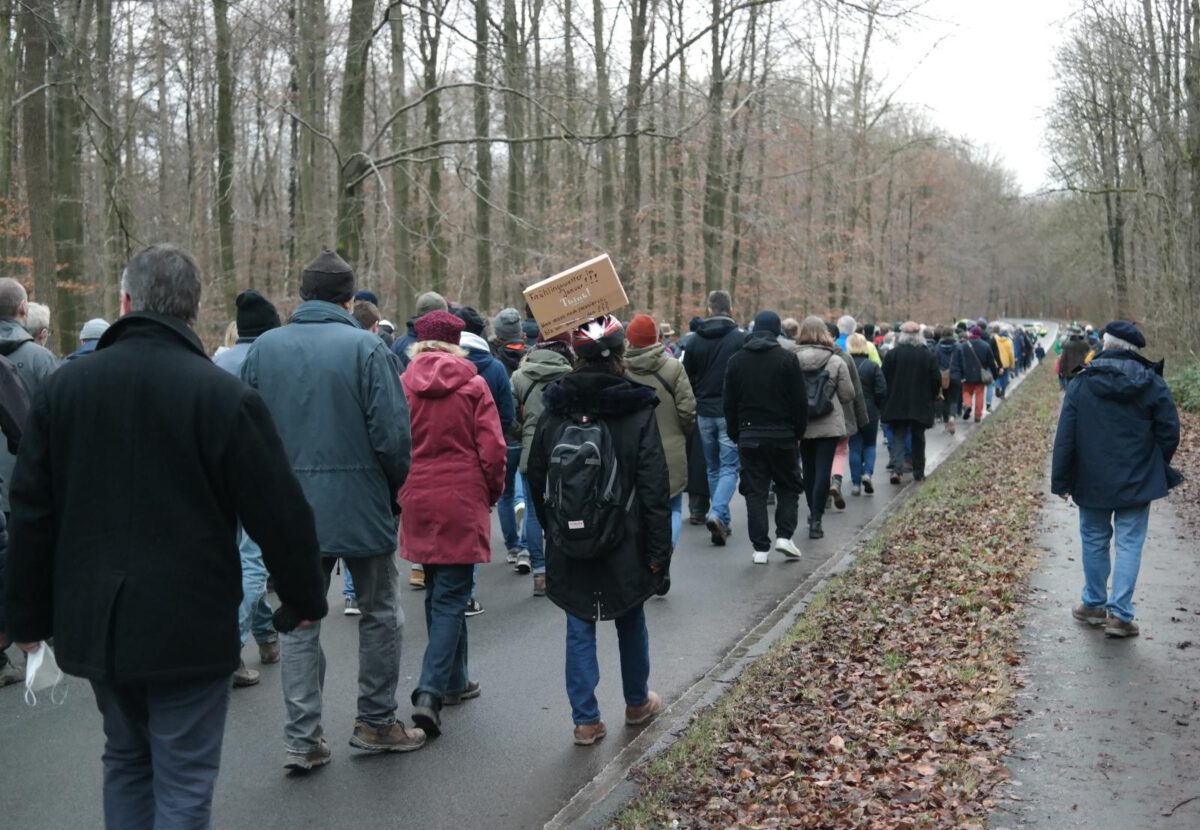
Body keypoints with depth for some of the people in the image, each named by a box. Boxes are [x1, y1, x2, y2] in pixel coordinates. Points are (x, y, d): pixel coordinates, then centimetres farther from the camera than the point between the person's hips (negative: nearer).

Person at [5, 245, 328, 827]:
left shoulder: (63, 387, 1)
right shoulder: (223, 394, -14)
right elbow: (278, 512, -11)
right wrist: (304, 597, 4)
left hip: (94, 621, 5)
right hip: (189, 625, -5)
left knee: (126, 759, 23)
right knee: (184, 783, 5)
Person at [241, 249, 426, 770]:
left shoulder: (263, 349, 2)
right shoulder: (364, 346, -11)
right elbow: (392, 433, -14)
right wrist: (395, 488, 3)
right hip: (360, 506, -3)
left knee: (300, 623, 12)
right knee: (379, 614, 15)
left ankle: (302, 739, 13)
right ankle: (376, 723, 23)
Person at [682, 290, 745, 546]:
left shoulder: (695, 341, 4)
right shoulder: (741, 339, -8)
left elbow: (688, 379, 8)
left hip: (704, 413, 4)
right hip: (731, 412, -4)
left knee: (713, 468, 15)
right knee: (729, 467, -1)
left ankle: (722, 522, 18)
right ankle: (717, 513, -21)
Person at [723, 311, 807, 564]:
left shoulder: (736, 361, 4)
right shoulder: (787, 359, -6)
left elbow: (729, 403, 6)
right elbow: (800, 401, -5)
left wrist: (735, 435, 13)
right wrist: (798, 433, 5)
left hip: (749, 435, 2)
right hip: (782, 434, -2)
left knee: (755, 491, 5)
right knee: (788, 487, 13)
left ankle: (760, 548, 3)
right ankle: (784, 535, 2)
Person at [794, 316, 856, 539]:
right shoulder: (835, 361, -7)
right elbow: (848, 395, -2)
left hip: (801, 425, 2)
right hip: (829, 425, -2)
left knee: (809, 470, 16)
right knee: (823, 471, 0)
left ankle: (813, 512, 30)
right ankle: (816, 520, -5)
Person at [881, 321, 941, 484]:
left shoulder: (892, 354, -4)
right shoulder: (929, 356, -3)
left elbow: (884, 379, -1)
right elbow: (937, 381, 0)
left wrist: (885, 400, 10)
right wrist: (931, 398, 16)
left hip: (896, 405, 0)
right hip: (921, 405, 0)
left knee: (898, 437, 4)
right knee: (918, 439, 13)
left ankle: (897, 469, -15)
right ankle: (918, 473, 18)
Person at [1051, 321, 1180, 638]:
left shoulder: (1081, 383, -5)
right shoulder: (1152, 383, -5)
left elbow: (1065, 436, -5)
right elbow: (1169, 431, -3)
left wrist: (1061, 480, 1)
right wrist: (1157, 469, 12)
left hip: (1093, 481, 1)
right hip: (1137, 481, 0)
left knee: (1094, 540, 15)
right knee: (1129, 544, 3)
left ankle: (1094, 604, 25)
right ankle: (1120, 614, -1)